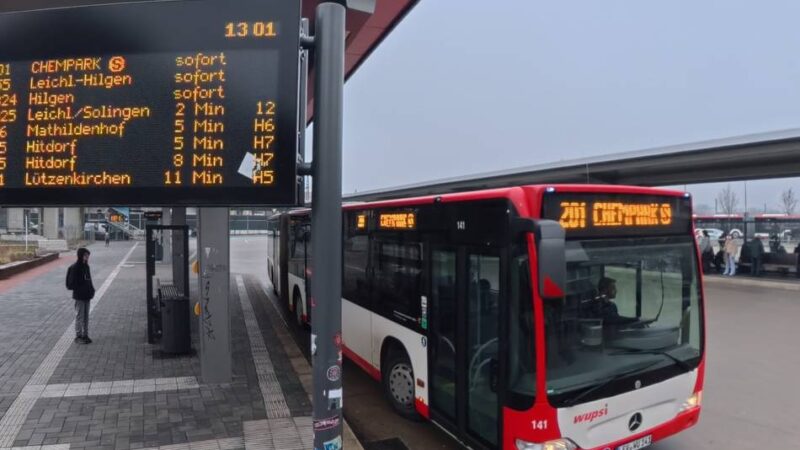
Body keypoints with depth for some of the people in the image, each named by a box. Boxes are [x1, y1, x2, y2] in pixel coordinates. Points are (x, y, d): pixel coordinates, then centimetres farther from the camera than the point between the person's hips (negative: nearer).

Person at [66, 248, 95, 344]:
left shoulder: (86, 266, 9)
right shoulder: (75, 267, -14)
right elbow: (72, 283, -15)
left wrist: (91, 290, 3)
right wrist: (79, 291, -19)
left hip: (87, 296, 7)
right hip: (79, 296, -7)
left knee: (86, 316, 13)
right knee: (79, 316, 2)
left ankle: (85, 335, 21)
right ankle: (78, 336, 12)